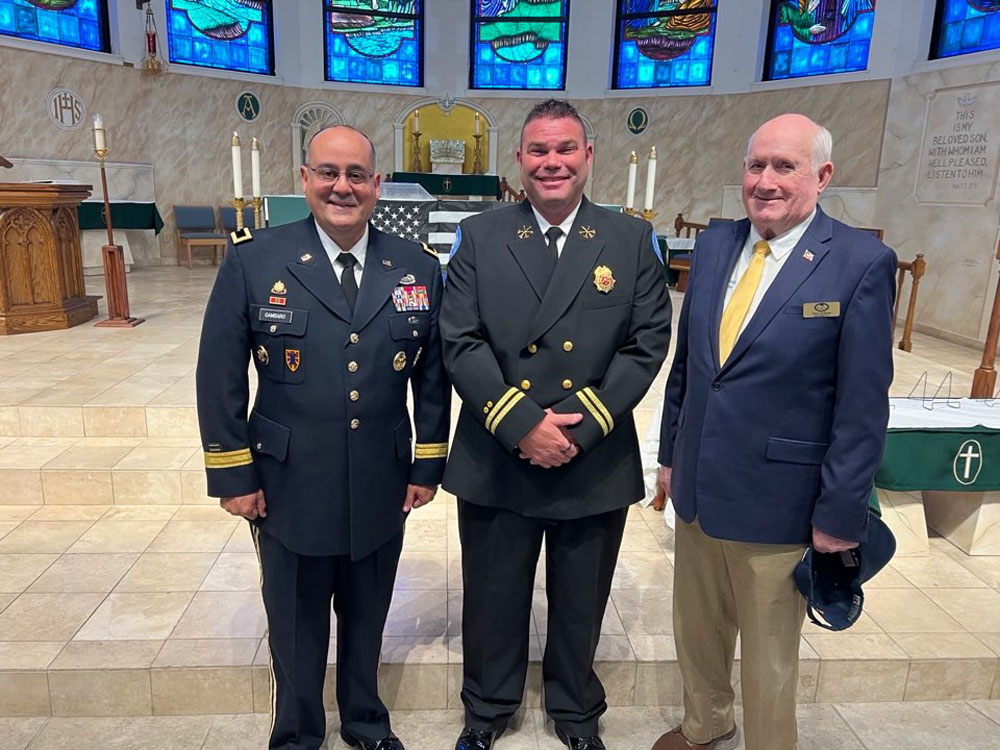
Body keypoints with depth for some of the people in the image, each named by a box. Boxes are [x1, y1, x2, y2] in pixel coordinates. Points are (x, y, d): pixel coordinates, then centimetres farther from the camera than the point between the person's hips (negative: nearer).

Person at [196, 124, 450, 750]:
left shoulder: (419, 268, -1)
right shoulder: (253, 260, -7)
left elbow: (433, 374, 4)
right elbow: (220, 376, -5)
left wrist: (428, 466, 3)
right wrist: (233, 475, -5)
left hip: (382, 493, 2)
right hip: (289, 491, -1)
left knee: (367, 622, 21)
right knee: (296, 627, 18)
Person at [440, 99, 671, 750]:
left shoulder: (633, 240, 1)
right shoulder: (479, 237, 0)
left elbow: (646, 344, -5)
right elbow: (461, 344, -8)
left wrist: (580, 426, -14)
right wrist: (522, 425, -18)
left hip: (597, 465, 1)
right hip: (496, 463, 0)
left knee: (581, 601, 19)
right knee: (494, 597, 17)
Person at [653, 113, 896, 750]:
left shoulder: (861, 262, -12)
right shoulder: (715, 245, 4)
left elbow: (863, 406, -12)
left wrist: (839, 515, -11)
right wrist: (671, 453, 12)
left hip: (777, 501, -5)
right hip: (697, 488, 6)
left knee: (769, 656, 14)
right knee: (697, 629, 23)